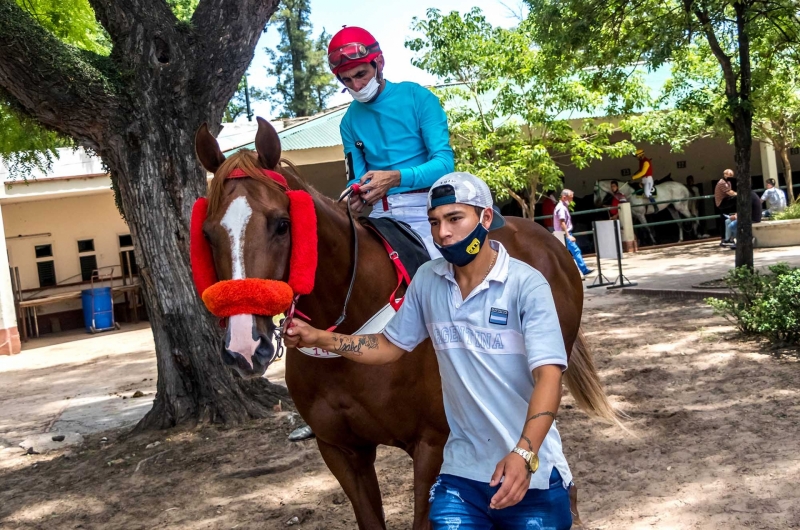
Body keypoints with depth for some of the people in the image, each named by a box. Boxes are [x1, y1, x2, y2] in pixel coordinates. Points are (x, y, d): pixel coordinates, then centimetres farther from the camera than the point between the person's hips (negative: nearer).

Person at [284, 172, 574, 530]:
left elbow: (548, 376, -21)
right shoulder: (426, 281, -1)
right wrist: (319, 339, -2)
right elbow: (389, 347, 10)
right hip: (462, 471, 3)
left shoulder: (527, 284, -14)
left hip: (533, 473, -3)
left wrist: (524, 454, -35)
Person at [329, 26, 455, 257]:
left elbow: (444, 162, -11)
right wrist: (356, 196, -17)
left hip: (423, 206, -4)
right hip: (381, 213, 4)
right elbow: (357, 178, 8)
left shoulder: (418, 97, -4)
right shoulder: (349, 121, 10)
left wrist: (396, 178, -27)